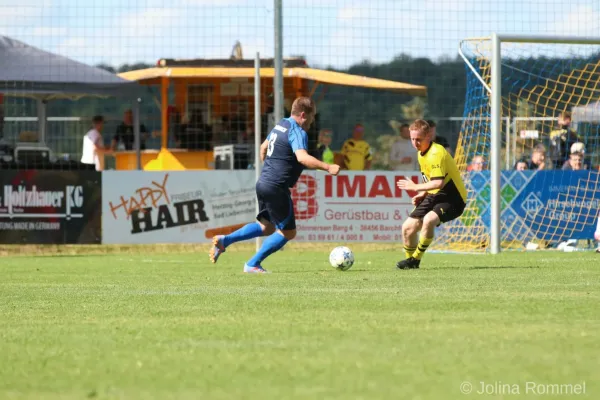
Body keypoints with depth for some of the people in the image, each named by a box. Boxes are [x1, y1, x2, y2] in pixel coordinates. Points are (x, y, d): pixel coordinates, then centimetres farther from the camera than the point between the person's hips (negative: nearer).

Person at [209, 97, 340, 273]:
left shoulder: (281, 125, 13)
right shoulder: (298, 132, -16)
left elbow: (264, 147, 27)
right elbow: (302, 158, -33)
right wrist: (327, 167, -33)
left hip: (263, 183, 9)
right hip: (277, 188, -9)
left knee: (266, 227, 22)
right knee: (288, 232, 3)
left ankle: (224, 240, 11)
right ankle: (253, 264, 3)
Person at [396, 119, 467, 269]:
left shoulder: (436, 154, -22)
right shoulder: (421, 153, 8)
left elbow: (438, 183, -30)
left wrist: (415, 187, -21)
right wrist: (422, 194, 6)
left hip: (452, 198, -9)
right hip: (435, 195, 9)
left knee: (428, 220, -34)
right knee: (408, 227, 3)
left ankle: (415, 260, -19)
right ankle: (410, 259, 27)